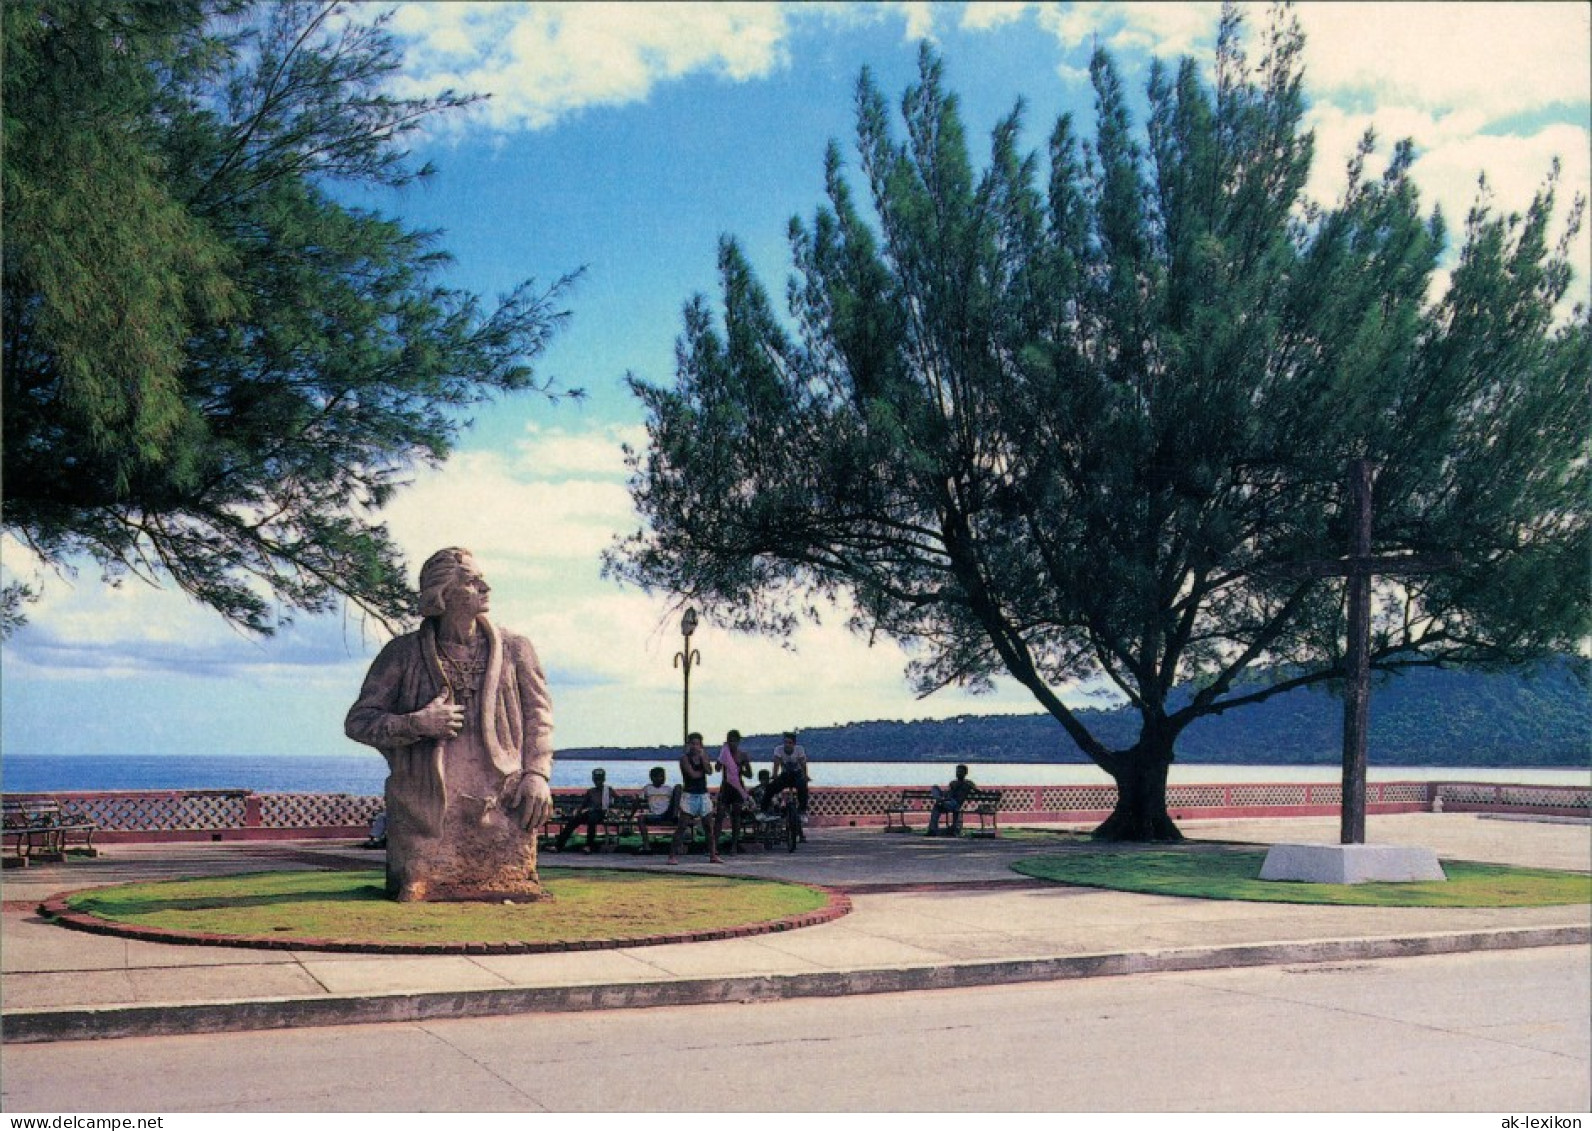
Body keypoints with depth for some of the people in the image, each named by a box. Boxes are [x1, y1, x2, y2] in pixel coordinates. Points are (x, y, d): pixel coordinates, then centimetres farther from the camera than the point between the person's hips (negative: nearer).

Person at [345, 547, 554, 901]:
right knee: (418, 898, 1)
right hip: (425, 813, -1)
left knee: (514, 895, 0)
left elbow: (539, 714, 12)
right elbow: (358, 721, 5)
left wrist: (537, 774, -3)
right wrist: (415, 724, -13)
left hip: (501, 809, 1)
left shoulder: (515, 650, 8)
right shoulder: (404, 654, 3)